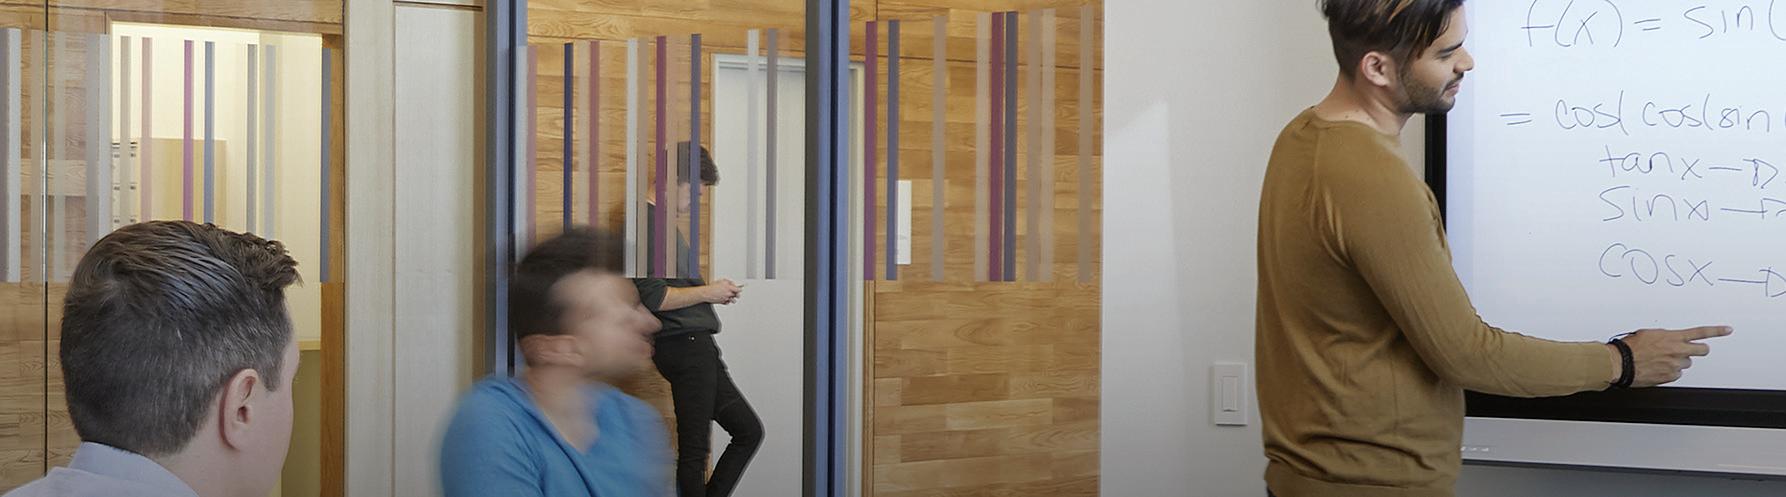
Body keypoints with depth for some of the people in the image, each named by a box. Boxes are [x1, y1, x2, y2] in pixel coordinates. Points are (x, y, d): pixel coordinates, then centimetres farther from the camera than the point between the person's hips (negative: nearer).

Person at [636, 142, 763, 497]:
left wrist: (713, 293, 11)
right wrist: (707, 292, -11)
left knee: (749, 431, 13)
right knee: (694, 450, -6)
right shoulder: (649, 224, -14)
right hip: (684, 345, -11)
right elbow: (652, 297, -23)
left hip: (698, 347, 11)